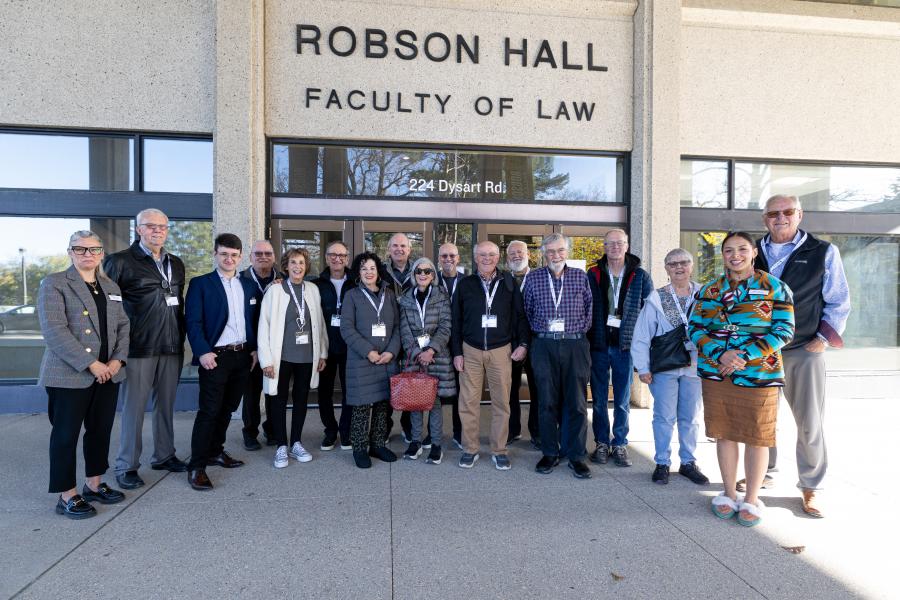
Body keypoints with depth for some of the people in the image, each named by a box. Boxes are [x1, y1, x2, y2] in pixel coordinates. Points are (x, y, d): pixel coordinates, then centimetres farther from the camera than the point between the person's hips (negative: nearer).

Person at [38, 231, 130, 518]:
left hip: (108, 373, 6)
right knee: (66, 434, 4)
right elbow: (54, 330, -14)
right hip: (70, 374, -5)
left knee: (101, 430, 12)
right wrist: (91, 364, -18)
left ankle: (94, 484, 27)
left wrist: (118, 359, -5)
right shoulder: (54, 283, -4)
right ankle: (67, 496, 15)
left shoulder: (111, 286, 14)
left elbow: (123, 325, 11)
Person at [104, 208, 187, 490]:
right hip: (139, 348, -5)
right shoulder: (120, 261, -4)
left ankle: (164, 455, 26)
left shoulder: (176, 264, 13)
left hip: (172, 347, 5)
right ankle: (126, 466, 15)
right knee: (134, 408, 2)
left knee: (166, 404, 13)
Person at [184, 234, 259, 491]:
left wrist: (254, 348, 6)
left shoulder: (248, 285, 12)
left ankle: (215, 451, 29)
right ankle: (197, 466, 6)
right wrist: (203, 352, -18)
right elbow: (193, 322, -9)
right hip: (215, 356, -5)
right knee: (209, 411, -3)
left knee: (227, 409, 14)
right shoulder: (200, 284, -2)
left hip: (242, 356, 5)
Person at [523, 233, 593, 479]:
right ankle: (550, 453, 17)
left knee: (576, 402, 3)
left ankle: (576, 455, 14)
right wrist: (539, 330, 10)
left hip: (575, 345, 0)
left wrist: (581, 330, 7)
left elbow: (590, 308, 12)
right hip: (545, 346, 0)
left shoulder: (580, 276, 6)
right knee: (547, 401, 5)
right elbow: (527, 310, 13)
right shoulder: (533, 278, 6)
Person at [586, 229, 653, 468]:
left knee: (622, 401, 8)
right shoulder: (593, 274, 3)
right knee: (599, 399, 9)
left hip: (626, 345, 0)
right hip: (599, 344, 0)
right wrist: (587, 339, -3)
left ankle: (620, 444, 21)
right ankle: (601, 443, 21)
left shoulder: (640, 276, 2)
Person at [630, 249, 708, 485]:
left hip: (695, 366, 2)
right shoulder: (656, 299, -4)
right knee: (664, 417, 5)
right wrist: (643, 368, -6)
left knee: (691, 417, 12)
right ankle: (662, 463, 18)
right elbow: (641, 336, -3)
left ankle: (688, 462, 27)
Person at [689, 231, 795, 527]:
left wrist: (746, 356, -16)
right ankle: (729, 493, 26)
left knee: (757, 437, 5)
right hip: (716, 373, 3)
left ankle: (752, 499, 22)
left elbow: (784, 330, -6)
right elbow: (696, 328, 3)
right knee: (724, 434, 10)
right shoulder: (709, 290, 7)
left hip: (759, 373, -2)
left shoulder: (774, 287, 0)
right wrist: (721, 354, -13)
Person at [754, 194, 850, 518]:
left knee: (810, 424, 3)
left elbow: (839, 301, 3)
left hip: (804, 350, -2)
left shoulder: (823, 252, 0)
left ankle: (810, 487, 19)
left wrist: (823, 338, -5)